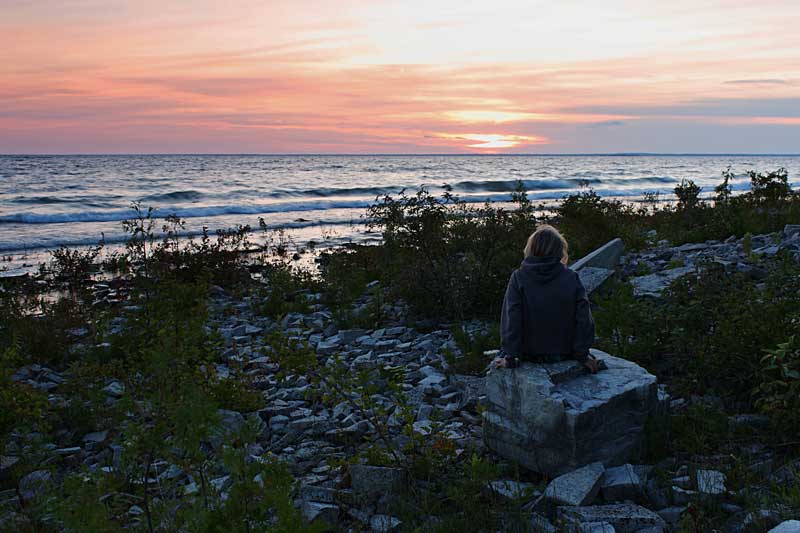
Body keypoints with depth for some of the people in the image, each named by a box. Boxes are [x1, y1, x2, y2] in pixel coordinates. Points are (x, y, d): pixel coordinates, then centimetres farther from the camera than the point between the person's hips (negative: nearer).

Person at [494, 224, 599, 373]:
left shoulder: (518, 277, -11)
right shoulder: (572, 278, -8)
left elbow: (511, 318, -16)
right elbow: (583, 318, -10)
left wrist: (510, 357, -12)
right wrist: (583, 354, -2)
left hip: (530, 354, 0)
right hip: (565, 352, 1)